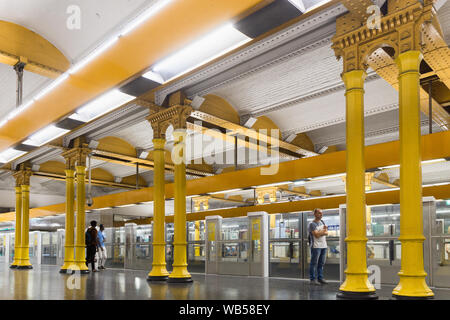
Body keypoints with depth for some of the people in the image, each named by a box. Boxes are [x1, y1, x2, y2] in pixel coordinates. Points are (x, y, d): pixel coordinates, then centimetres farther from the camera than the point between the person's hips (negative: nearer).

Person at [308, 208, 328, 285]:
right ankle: (312, 279, -1)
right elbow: (316, 235, -17)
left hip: (324, 246, 7)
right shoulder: (312, 224, -7)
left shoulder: (322, 222, 15)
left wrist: (320, 232, -11)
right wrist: (324, 230, -4)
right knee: (314, 263, -4)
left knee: (321, 263, 9)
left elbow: (326, 233, 8)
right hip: (316, 246, -7)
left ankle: (320, 278, 15)